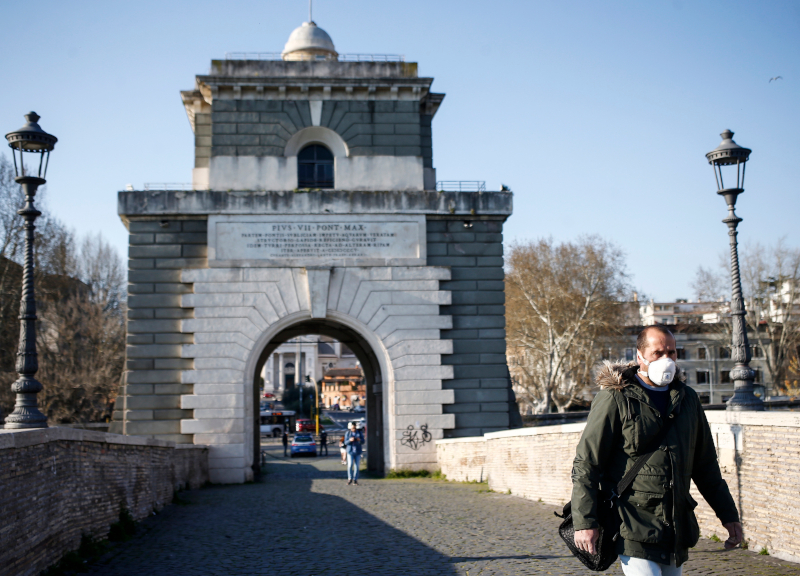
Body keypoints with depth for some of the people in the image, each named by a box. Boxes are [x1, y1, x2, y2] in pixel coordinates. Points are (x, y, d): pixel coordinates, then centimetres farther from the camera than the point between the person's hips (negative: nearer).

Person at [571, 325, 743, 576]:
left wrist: (728, 515, 19)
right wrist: (584, 522, -14)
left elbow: (705, 466, 22)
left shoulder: (687, 399, 13)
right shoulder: (615, 398, -6)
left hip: (676, 531, 6)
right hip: (633, 528, -6)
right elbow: (585, 465, -7)